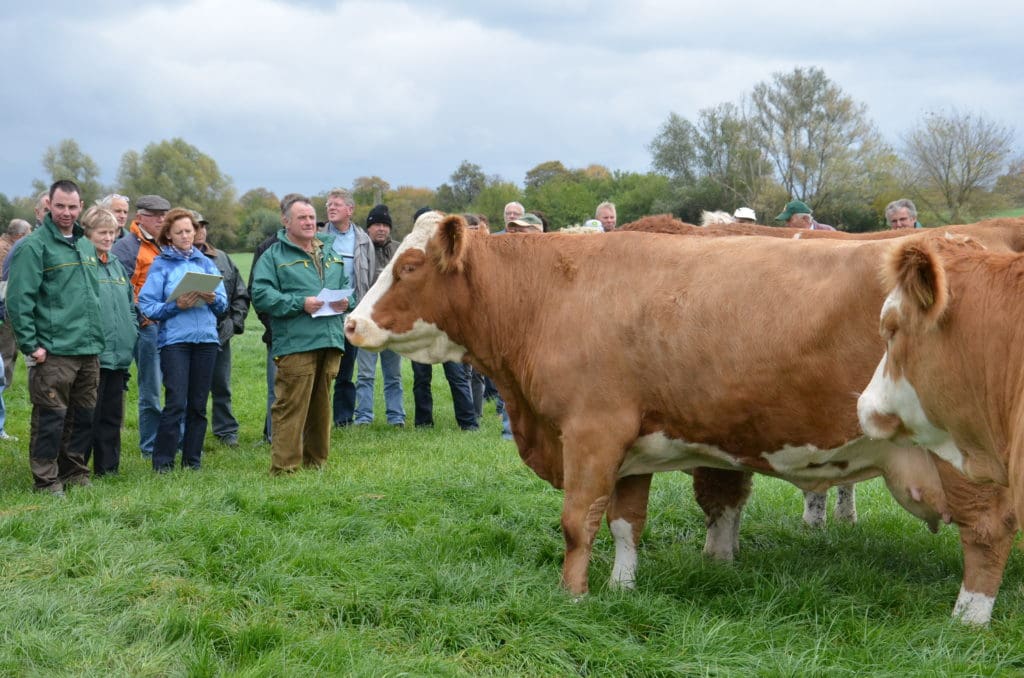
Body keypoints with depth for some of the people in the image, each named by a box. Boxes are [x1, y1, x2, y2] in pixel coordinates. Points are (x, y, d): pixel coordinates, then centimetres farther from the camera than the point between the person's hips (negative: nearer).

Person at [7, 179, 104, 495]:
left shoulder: (87, 246, 15)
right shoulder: (34, 246, -8)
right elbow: (18, 300, -13)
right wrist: (30, 345, -16)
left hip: (89, 350, 7)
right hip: (53, 352, -7)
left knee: (84, 417, 12)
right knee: (50, 419, -3)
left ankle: (75, 473, 24)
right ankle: (47, 481, 6)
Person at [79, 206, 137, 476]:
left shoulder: (117, 266, 17)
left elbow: (130, 306, 24)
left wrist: (131, 333, 12)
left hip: (119, 354, 7)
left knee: (112, 416, 12)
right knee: (88, 416, -4)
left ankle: (108, 469, 19)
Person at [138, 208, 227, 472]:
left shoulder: (205, 262, 13)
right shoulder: (161, 265, 2)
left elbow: (223, 304, 11)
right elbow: (147, 307, -5)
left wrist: (213, 299, -10)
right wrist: (176, 305, -18)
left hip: (206, 339, 4)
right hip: (174, 339, -4)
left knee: (198, 404, 6)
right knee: (176, 403, -10)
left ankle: (192, 460, 16)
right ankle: (162, 461, -1)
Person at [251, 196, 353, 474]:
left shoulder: (330, 252, 20)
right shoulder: (274, 256, 1)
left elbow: (347, 285, 25)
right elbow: (261, 295, -9)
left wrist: (345, 301, 2)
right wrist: (300, 303, -17)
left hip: (331, 341, 6)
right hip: (295, 344, -6)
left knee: (321, 407, 12)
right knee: (291, 406, -9)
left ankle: (316, 462, 22)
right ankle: (284, 467, -6)